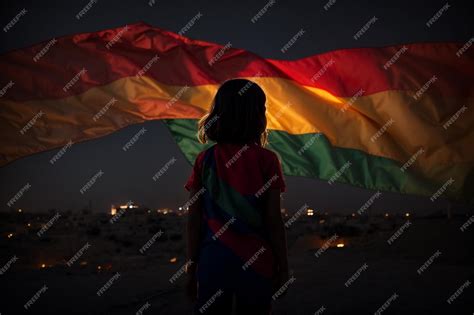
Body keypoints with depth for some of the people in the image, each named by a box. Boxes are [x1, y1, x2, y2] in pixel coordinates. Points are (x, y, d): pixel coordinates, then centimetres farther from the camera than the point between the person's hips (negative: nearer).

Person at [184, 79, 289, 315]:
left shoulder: (204, 160, 1)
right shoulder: (266, 160, -5)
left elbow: (194, 219, 1)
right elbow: (273, 219, -5)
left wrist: (191, 267, 7)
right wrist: (283, 265, 4)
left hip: (213, 260, 2)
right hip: (256, 261, -2)